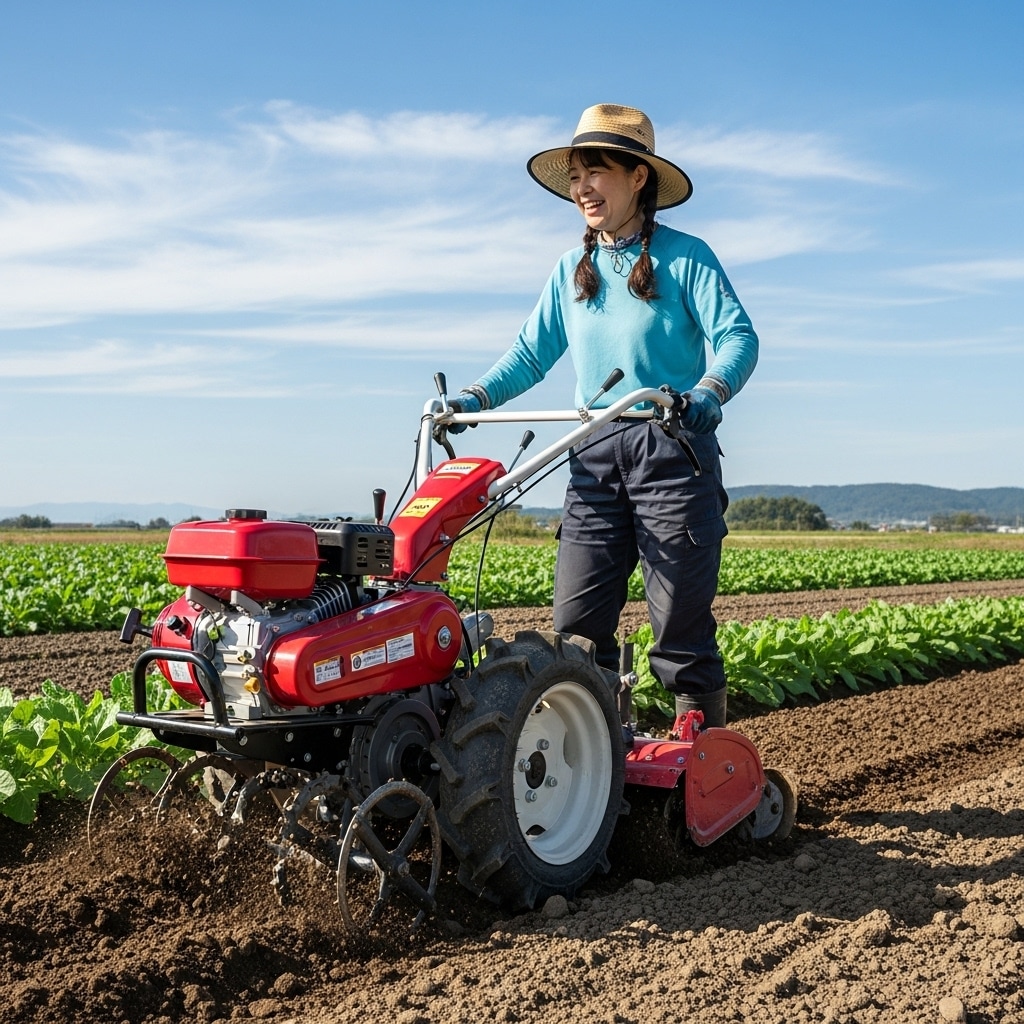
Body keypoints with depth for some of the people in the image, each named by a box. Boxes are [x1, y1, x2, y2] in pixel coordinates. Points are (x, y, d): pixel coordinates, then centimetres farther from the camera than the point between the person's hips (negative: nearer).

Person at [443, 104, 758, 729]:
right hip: (596, 454, 5)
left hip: (671, 449, -5)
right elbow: (533, 353, 17)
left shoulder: (684, 257, 0)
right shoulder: (571, 272, 17)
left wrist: (709, 392, -30)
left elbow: (738, 338, -10)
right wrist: (475, 398, 1)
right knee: (576, 624, 0)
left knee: (681, 621, -3)